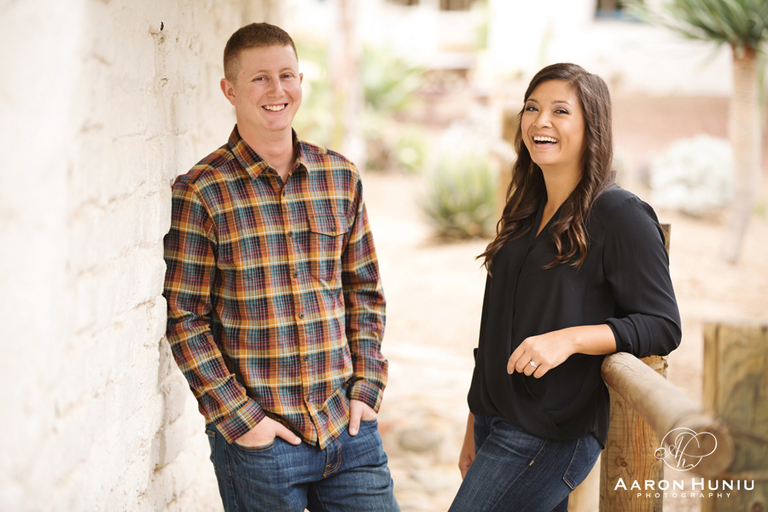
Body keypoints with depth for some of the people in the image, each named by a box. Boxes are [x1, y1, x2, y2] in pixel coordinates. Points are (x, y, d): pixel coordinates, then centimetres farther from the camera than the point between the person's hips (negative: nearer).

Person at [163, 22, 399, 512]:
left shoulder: (341, 176, 6)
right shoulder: (200, 191, -8)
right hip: (256, 437, -4)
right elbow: (185, 319, -7)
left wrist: (366, 388, 4)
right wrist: (239, 418, -11)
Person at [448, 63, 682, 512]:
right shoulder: (526, 214, 14)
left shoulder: (621, 215, -8)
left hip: (551, 436, -7)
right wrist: (474, 430, 19)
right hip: (496, 422, 7)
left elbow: (663, 326, -11)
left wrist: (569, 338, -24)